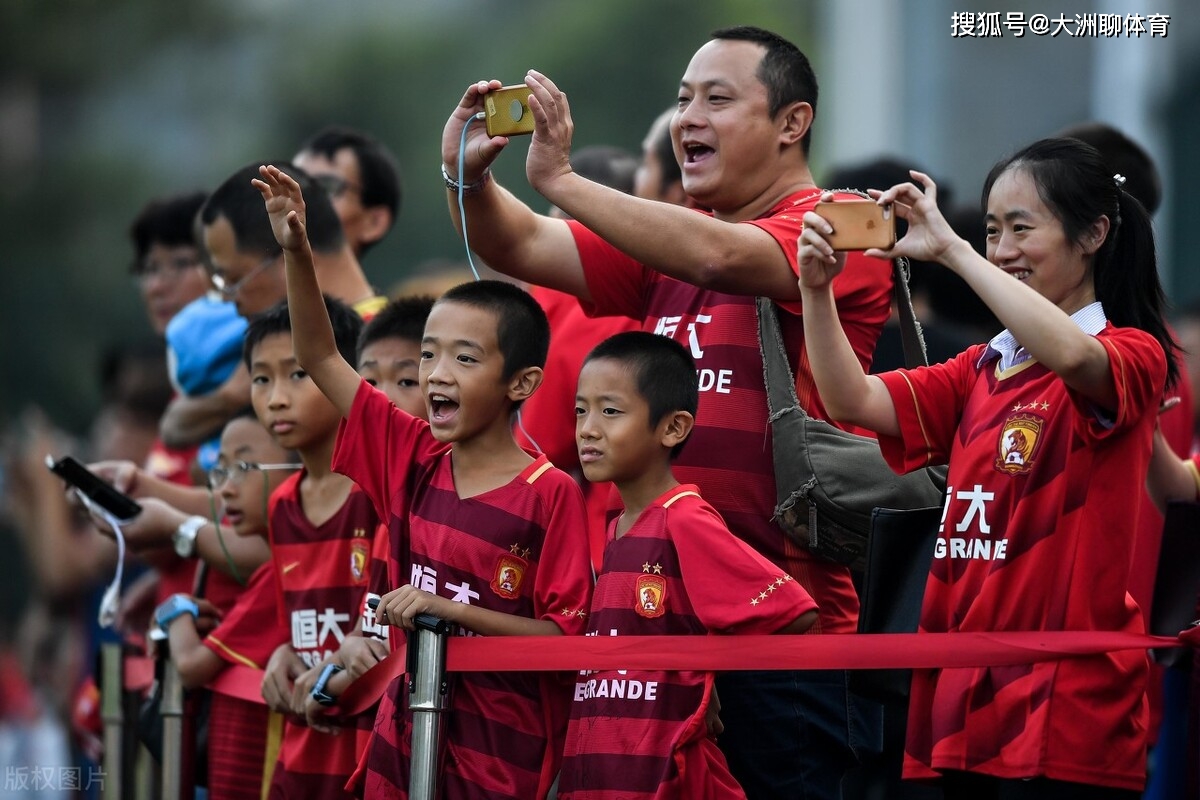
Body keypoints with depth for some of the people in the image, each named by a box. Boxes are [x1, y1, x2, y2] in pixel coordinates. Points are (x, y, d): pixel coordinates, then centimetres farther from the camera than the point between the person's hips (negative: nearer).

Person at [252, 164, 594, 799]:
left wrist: (453, 609, -21)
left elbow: (567, 635, -12)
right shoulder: (413, 458, 5)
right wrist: (296, 251, -6)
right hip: (406, 739, 5)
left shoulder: (550, 494, -11)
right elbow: (320, 359, 5)